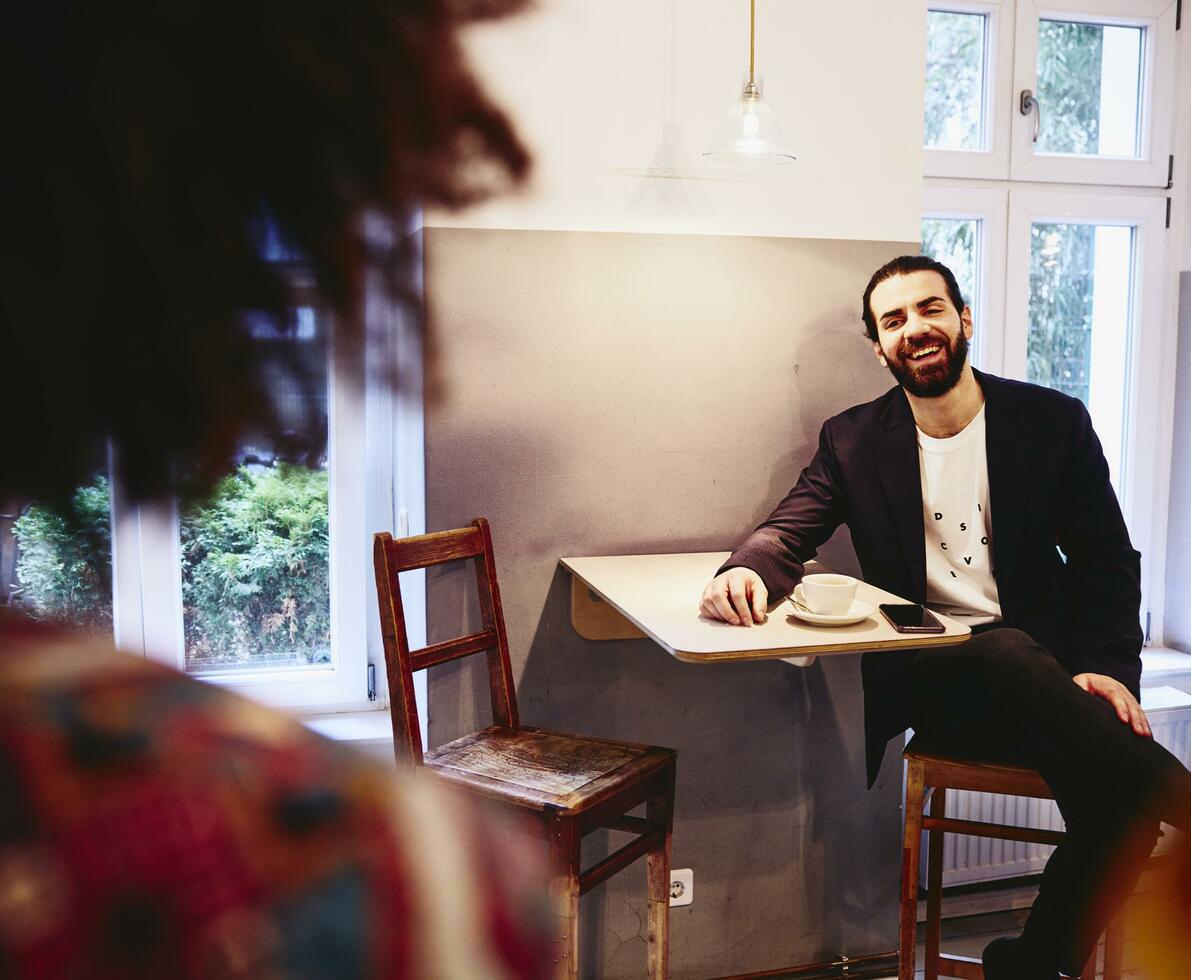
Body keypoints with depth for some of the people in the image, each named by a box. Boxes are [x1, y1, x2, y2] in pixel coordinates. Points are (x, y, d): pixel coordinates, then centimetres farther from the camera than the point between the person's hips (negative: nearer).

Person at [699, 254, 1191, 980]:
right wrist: (747, 572, -27)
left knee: (1118, 807, -25)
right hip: (929, 677, -1)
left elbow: (1107, 559, 5)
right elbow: (787, 534, -1)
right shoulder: (853, 441, 6)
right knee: (1008, 653, -35)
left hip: (1040, 676, 1)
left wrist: (1107, 667, -13)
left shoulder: (1055, 421, 4)